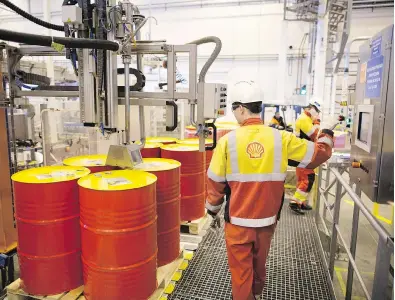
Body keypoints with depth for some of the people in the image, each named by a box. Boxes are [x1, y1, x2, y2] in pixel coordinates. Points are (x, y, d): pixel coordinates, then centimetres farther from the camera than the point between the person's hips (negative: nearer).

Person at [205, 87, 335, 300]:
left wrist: (213, 210, 9)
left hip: (237, 221, -3)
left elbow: (215, 182, -7)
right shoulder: (281, 138, -10)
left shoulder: (228, 140, -14)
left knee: (240, 271, 15)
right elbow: (319, 154, 1)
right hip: (267, 219, 4)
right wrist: (327, 137, 23)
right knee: (259, 265, 27)